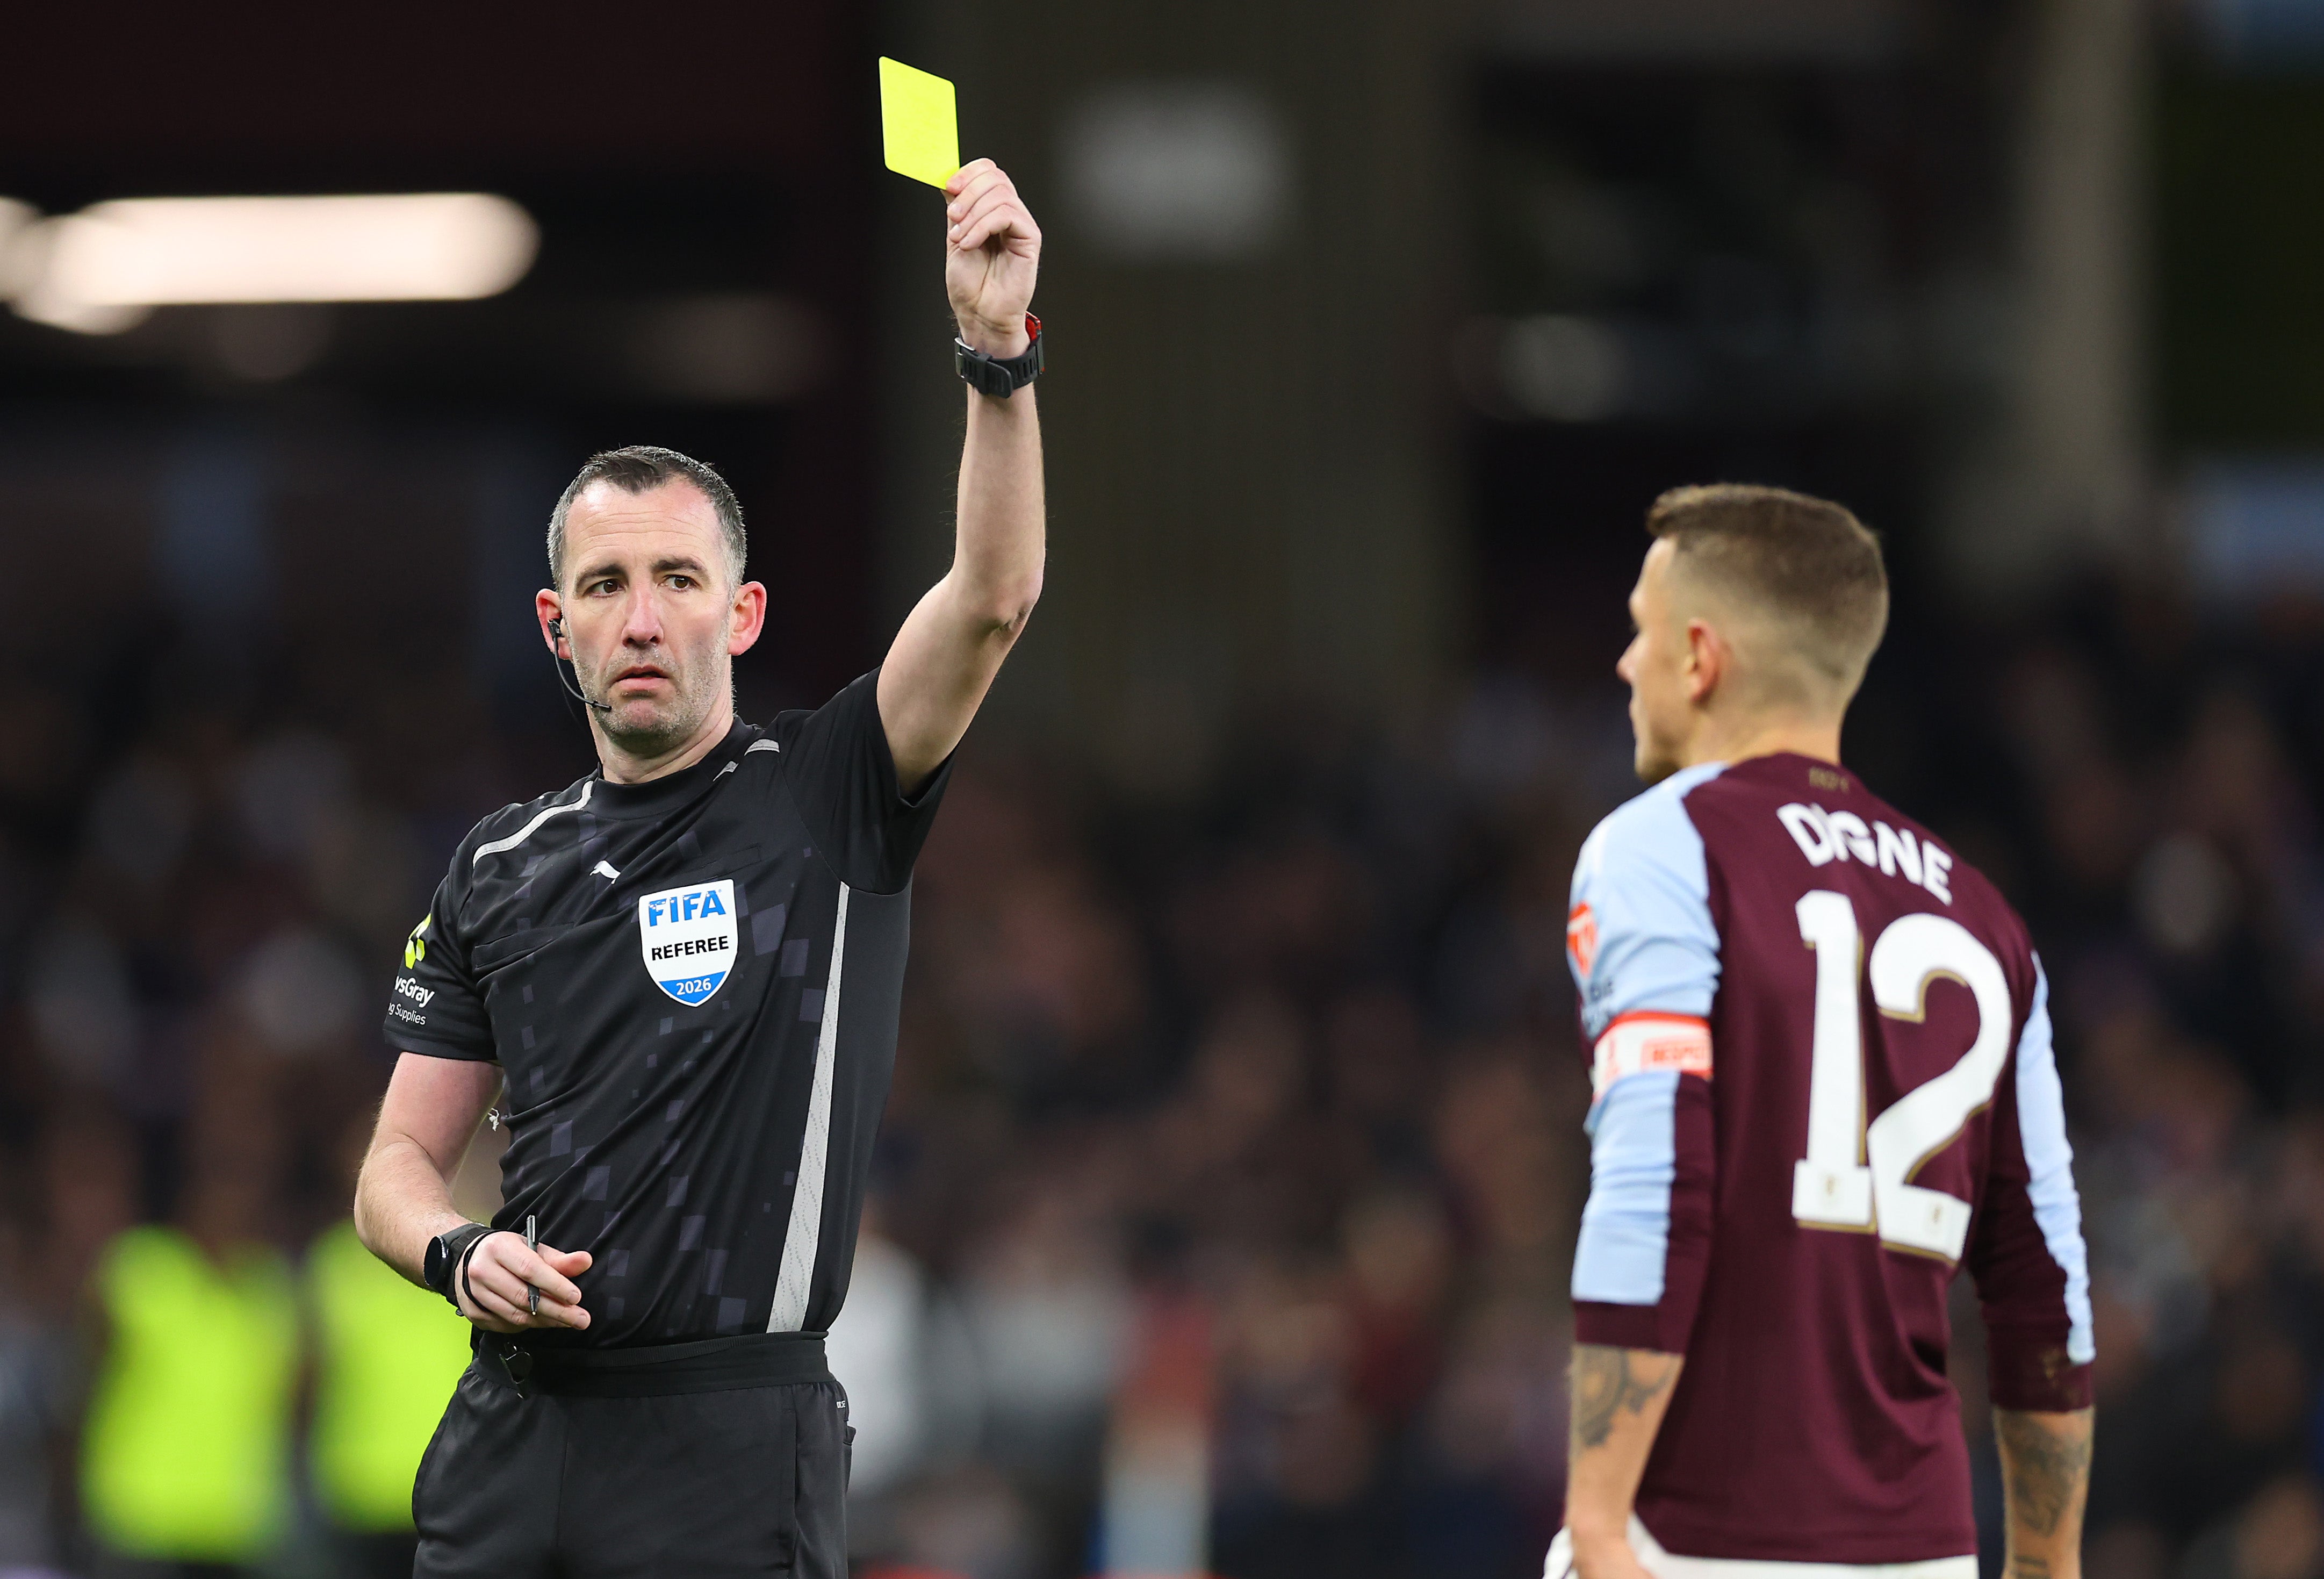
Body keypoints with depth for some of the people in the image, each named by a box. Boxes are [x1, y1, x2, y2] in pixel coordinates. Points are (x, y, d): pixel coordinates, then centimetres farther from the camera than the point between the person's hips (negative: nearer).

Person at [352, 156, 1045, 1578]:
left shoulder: (829, 802, 2)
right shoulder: (502, 872, 14)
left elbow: (994, 598, -13)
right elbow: (405, 1160, 17)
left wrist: (999, 346, -26)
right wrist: (461, 1256, -6)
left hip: (732, 1448, -4)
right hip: (509, 1443, 4)